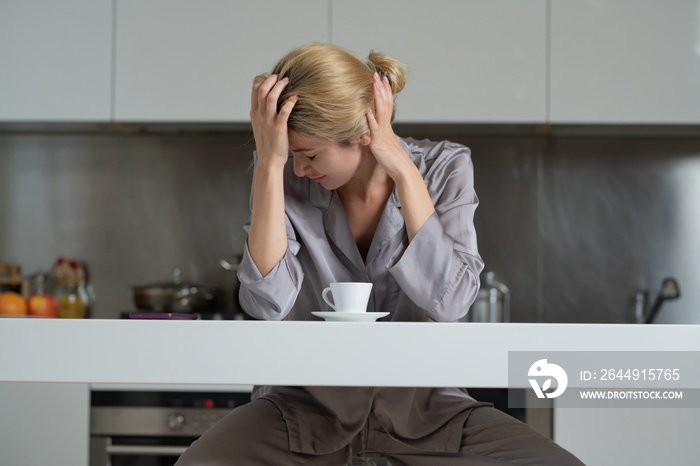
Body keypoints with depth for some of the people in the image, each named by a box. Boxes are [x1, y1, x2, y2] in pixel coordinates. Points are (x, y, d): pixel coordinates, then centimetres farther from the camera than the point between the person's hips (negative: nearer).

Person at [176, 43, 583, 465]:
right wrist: (269, 163, -25)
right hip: (312, 399, 0)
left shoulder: (444, 168, -6)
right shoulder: (284, 175, -7)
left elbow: (449, 303, -20)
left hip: (418, 399, 1)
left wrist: (403, 170, -20)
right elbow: (268, 304, -20)